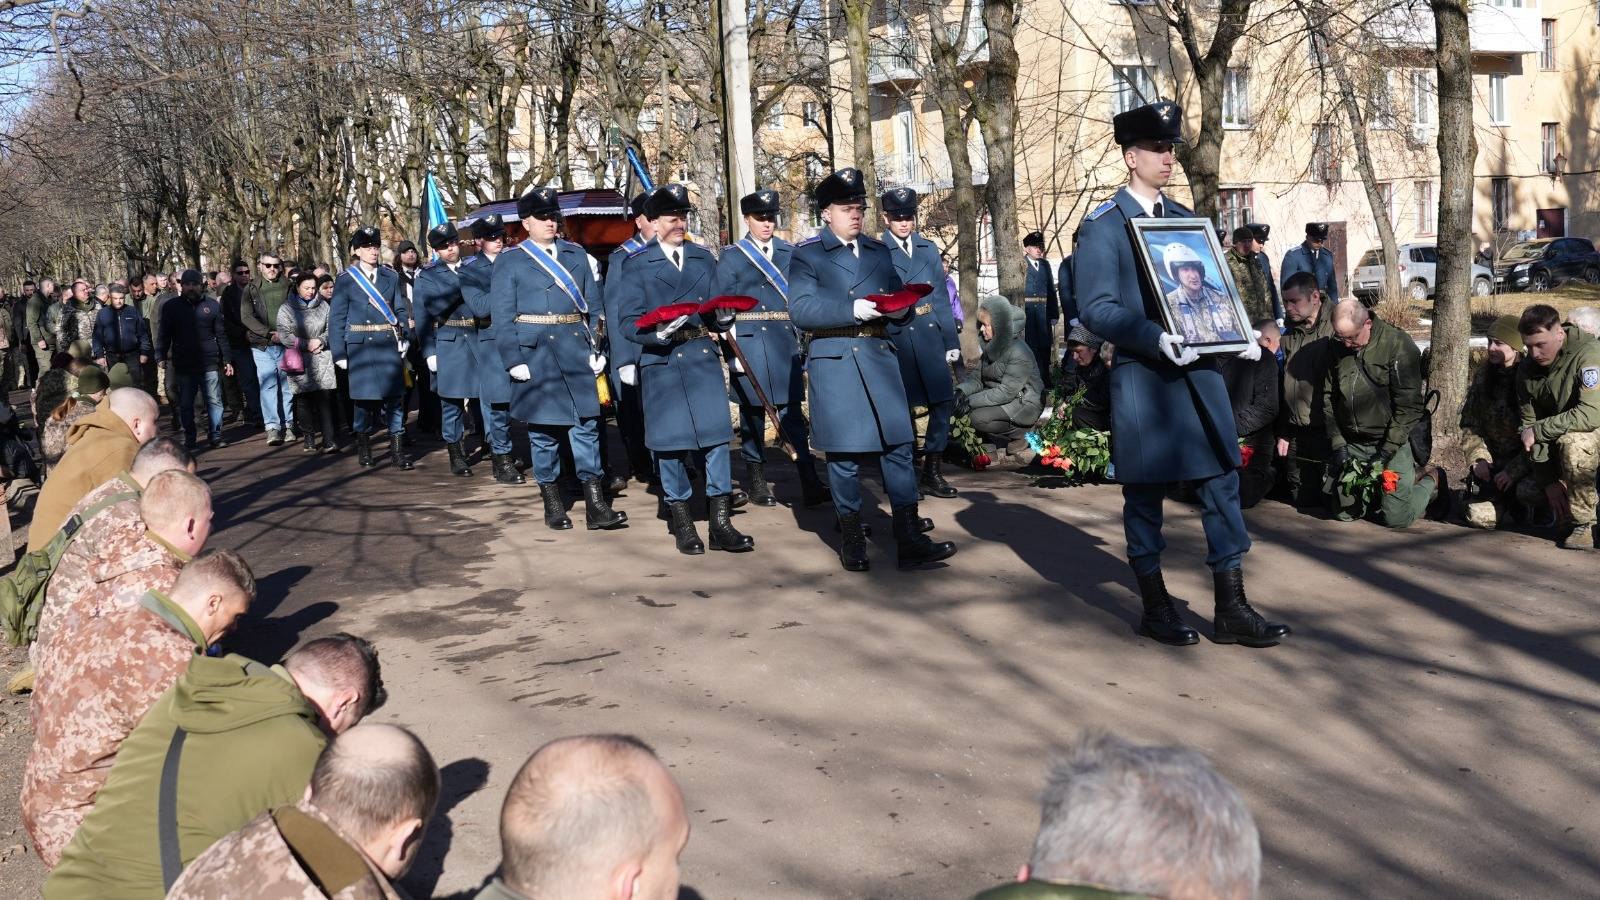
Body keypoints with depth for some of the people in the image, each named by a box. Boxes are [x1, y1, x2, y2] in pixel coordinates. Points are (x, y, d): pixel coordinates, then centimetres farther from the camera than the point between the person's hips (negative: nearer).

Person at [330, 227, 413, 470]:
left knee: (394, 397, -1)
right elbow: (336, 319, 1)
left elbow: (401, 310, 11)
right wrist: (339, 354, -4)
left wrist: (404, 338, -4)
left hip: (390, 345, 2)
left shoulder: (391, 276, 9)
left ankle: (397, 450, 3)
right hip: (361, 347, -2)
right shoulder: (345, 279, 2)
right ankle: (364, 448, 18)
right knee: (364, 397, 4)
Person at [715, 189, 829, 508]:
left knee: (792, 412, -2)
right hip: (749, 342, -2)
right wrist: (732, 350, -7)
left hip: (786, 344, 2)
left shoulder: (790, 253, 11)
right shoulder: (731, 257, 4)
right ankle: (757, 484, 14)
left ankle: (810, 484, -7)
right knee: (752, 414, 4)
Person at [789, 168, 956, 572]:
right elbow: (800, 309, -9)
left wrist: (901, 308, -6)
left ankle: (910, 540, 3)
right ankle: (851, 539, 14)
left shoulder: (879, 250, 17)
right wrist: (853, 309, -19)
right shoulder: (807, 253, 2)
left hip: (879, 356, 4)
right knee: (844, 452, 1)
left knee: (898, 446, 0)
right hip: (834, 360, -4)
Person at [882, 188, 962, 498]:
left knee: (944, 402, -2)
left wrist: (951, 341, 10)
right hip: (895, 337, -4)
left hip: (930, 336, 4)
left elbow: (941, 298, 13)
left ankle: (932, 472, 10)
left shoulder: (929, 249, 14)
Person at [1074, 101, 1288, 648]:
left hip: (1199, 371, 6)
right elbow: (1095, 308, -13)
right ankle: (1155, 609, 18)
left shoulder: (1184, 219, 16)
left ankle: (1231, 609, 12)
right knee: (1144, 495, 4)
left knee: (1222, 484, 5)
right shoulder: (1102, 226, -5)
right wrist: (1155, 338, -26)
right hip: (1142, 377, -6)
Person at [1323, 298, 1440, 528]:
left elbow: (1409, 406, -15)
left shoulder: (1398, 345, -14)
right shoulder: (1339, 349, 3)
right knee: (1345, 513, 8)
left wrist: (1387, 451, -18)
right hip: (1351, 444, 6)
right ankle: (1409, 477, 28)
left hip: (1390, 442, -5)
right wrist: (1337, 443, -1)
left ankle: (1431, 482, 22)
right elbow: (1329, 398, 9)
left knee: (1396, 517, -9)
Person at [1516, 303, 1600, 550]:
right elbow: (1529, 424, -4)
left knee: (1572, 443, -36)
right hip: (1559, 439, 7)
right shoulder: (1527, 370, -3)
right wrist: (1549, 480, -11)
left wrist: (1538, 429, -26)